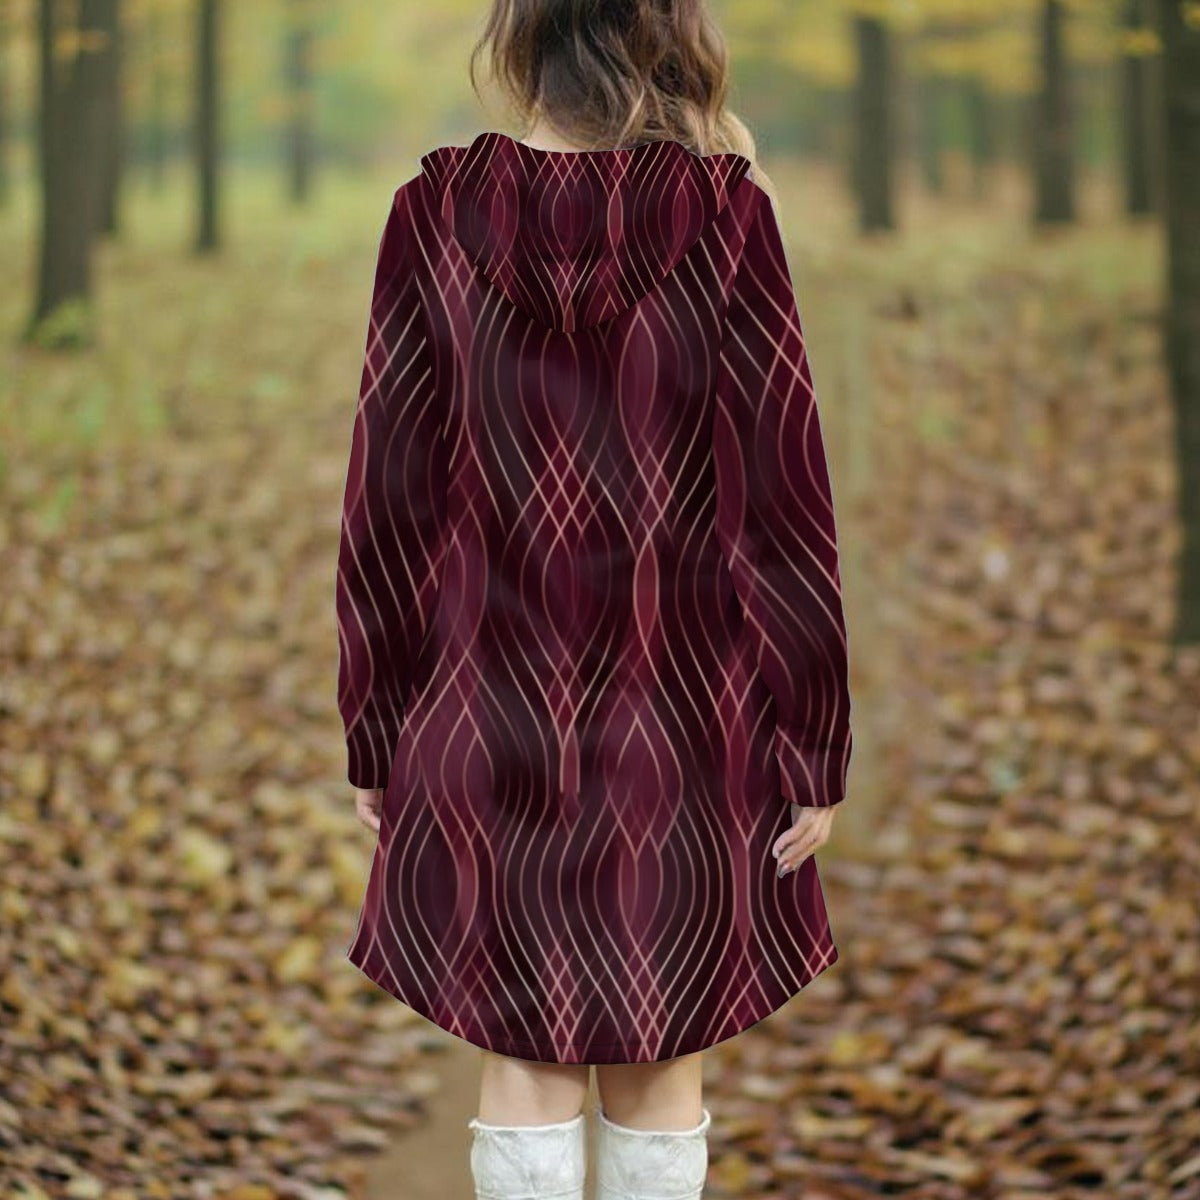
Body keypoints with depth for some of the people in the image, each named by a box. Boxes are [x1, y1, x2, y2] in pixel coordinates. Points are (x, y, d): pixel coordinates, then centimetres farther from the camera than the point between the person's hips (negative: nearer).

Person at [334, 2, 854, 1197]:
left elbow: (386, 500, -2)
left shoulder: (438, 214, -6)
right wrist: (812, 752, 0)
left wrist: (374, 736, 8)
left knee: (524, 1066, 10)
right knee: (659, 1073, 12)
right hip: (680, 719, 0)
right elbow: (783, 499, -8)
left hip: (492, 711, 1)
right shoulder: (723, 216, -9)